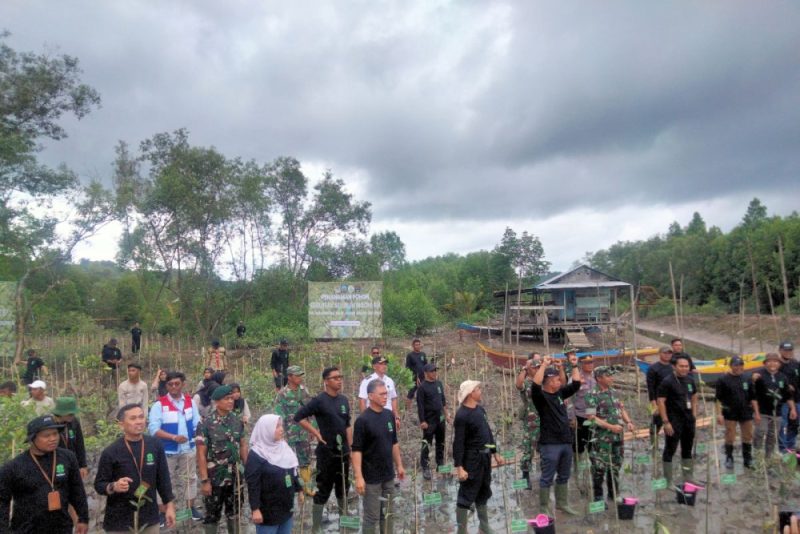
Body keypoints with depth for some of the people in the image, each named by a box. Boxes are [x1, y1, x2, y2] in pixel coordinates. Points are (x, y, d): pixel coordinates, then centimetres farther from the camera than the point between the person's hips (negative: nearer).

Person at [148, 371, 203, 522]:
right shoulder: (159, 404, -9)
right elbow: (153, 429, -14)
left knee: (189, 478, 14)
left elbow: (197, 426, 5)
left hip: (188, 449, 3)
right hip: (167, 450, -3)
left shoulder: (190, 402, 1)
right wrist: (174, 437, -24)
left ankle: (191, 507, 29)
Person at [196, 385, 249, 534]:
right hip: (215, 478, -4)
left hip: (235, 476, 4)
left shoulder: (238, 421, 0)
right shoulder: (206, 424, -15)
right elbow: (201, 454, -14)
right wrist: (204, 480, -16)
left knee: (234, 511, 18)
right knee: (212, 515, 10)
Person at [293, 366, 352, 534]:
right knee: (323, 490, 1)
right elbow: (298, 417, -15)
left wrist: (351, 448, 10)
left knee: (343, 487, 20)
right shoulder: (319, 400, -15)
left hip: (343, 451, 6)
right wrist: (316, 433, -16)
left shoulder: (344, 400, 4)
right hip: (326, 452, -6)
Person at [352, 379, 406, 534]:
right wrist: (358, 477, -22)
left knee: (387, 514, 17)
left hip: (388, 475, 6)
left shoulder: (389, 415, 2)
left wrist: (399, 465, 13)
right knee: (372, 517, 5)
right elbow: (357, 450, -18)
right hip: (371, 478, -6)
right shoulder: (363, 420, -18)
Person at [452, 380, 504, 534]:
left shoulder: (480, 409, 7)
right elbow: (458, 443, -21)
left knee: (483, 494, 20)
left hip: (485, 457, 9)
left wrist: (495, 453, 18)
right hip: (471, 459, -9)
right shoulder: (462, 415, -19)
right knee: (467, 495, 1)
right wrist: (459, 467, -23)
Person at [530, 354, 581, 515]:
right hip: (550, 444, -7)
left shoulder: (560, 393, 9)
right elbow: (535, 385, -34)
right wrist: (544, 365, -34)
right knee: (547, 478, 2)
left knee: (563, 477, 19)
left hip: (566, 442, 8)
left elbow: (576, 384, 15)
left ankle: (562, 503, 33)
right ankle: (544, 508, 12)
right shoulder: (540, 396, -13)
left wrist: (574, 366, 8)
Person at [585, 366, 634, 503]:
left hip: (618, 436, 7)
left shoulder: (614, 392, 9)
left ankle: (614, 493, 32)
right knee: (600, 467, 0)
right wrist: (611, 427, -21)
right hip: (602, 438, -7)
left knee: (615, 466, 17)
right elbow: (591, 417, -19)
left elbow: (622, 408, 19)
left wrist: (628, 422, 1)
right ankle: (598, 496, 13)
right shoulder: (593, 395, -14)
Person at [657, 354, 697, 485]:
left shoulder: (690, 380, 6)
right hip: (674, 421, -7)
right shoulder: (667, 382, -14)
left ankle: (689, 478, 30)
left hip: (689, 420, 7)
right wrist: (666, 422, -18)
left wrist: (694, 414, 10)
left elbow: (694, 398, 19)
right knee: (670, 450, 0)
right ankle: (668, 481, 9)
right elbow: (661, 402, -15)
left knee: (687, 449, 17)